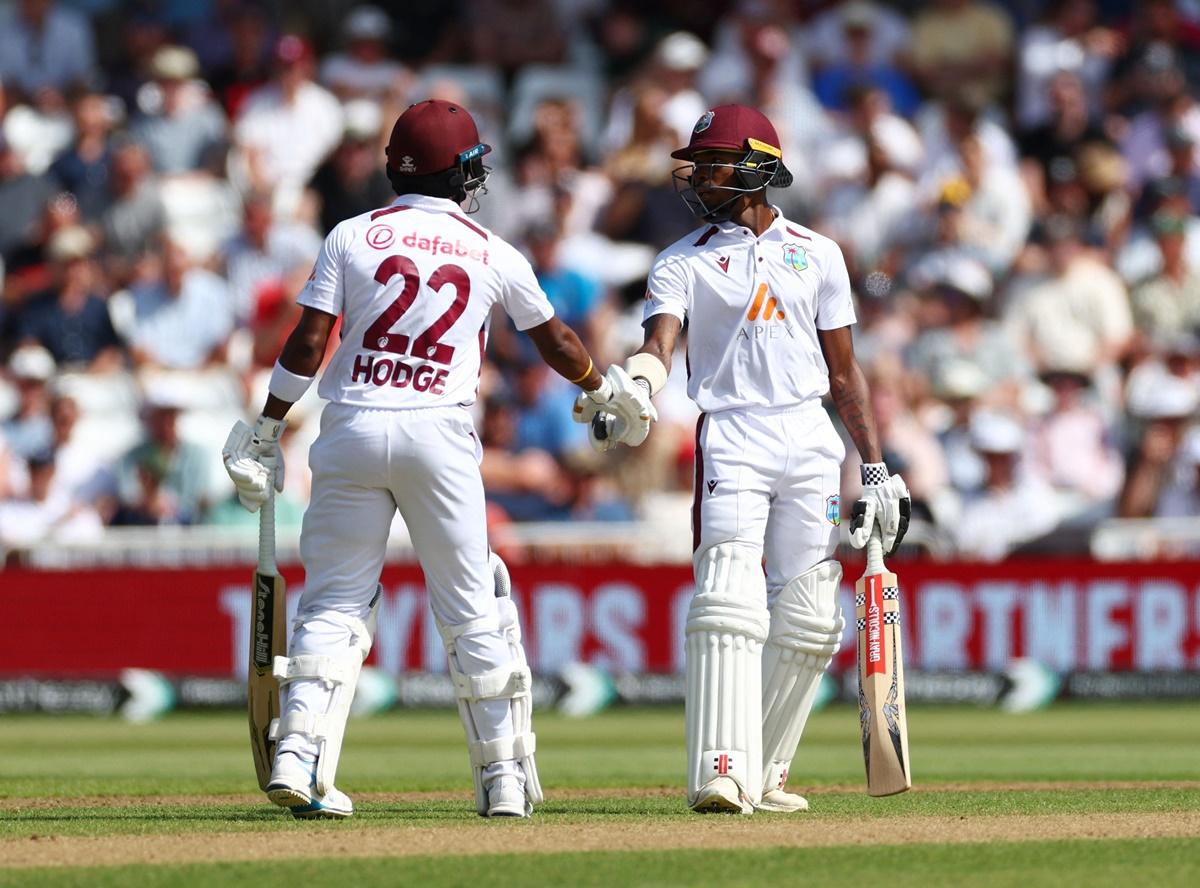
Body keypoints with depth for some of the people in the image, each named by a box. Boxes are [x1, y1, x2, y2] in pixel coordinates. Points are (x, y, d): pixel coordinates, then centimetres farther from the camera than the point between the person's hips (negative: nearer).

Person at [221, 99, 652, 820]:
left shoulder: (354, 237, 2)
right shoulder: (493, 255, 4)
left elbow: (309, 341, -3)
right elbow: (555, 341, 17)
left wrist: (265, 431, 3)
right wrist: (609, 390, 34)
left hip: (352, 429, 1)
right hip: (441, 434, 0)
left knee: (335, 601, 6)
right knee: (472, 610, 7)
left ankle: (299, 758, -8)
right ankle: (505, 776, 9)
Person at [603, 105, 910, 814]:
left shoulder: (818, 255, 13)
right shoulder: (683, 263, 8)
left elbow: (844, 370, 15)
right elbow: (660, 345, -9)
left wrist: (876, 469, 9)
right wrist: (633, 390, -33)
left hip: (812, 440, 3)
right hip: (732, 441, -3)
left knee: (808, 622, 0)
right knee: (730, 607, -17)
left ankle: (763, 774, 10)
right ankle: (722, 774, -23)